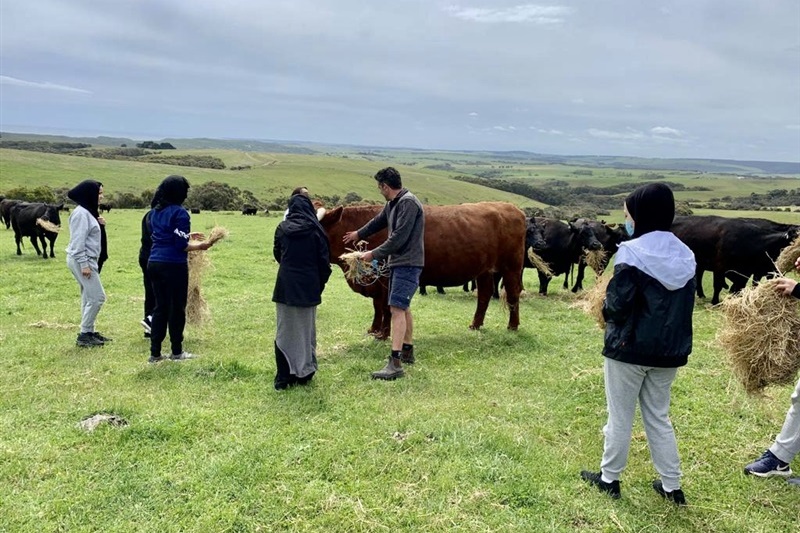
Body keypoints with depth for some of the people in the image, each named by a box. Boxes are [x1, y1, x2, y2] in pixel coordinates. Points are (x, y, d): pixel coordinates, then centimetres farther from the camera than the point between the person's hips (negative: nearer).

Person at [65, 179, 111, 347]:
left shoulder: (88, 211, 14)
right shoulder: (81, 213, -16)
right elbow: (78, 241, -21)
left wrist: (100, 225, 2)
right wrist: (84, 264, -24)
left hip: (88, 259, 10)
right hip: (81, 260, -10)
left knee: (89, 297, 13)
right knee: (97, 297, -9)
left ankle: (89, 332, 20)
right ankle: (84, 335, -2)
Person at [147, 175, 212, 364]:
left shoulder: (155, 212, 11)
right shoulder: (179, 213, -13)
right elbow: (181, 246, -15)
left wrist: (187, 236, 25)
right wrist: (201, 246, 0)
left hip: (154, 263, 7)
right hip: (173, 265, -7)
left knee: (160, 307, 13)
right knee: (177, 308, 5)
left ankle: (155, 352, 14)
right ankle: (177, 352, 15)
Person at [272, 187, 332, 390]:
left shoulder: (282, 228, -2)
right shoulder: (315, 230, -8)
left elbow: (277, 254, 11)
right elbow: (324, 259, -6)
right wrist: (321, 282, 9)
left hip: (285, 286, 1)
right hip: (309, 287, -1)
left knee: (285, 331, 9)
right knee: (306, 331, 11)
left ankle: (283, 378, 8)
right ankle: (304, 374, 18)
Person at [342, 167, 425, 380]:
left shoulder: (408, 203, -16)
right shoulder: (393, 204, 13)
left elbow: (399, 237, -22)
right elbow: (379, 221, 31)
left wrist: (375, 254, -15)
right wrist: (359, 234, 46)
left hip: (408, 264, -10)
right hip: (398, 262, 10)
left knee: (397, 308, -16)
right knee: (403, 307, 18)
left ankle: (395, 364, -19)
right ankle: (407, 351, 32)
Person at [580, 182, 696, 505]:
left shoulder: (633, 253, -17)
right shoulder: (685, 255, 4)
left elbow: (616, 306, -18)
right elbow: (683, 305, 10)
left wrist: (606, 309, 2)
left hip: (628, 348, -6)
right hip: (669, 350, 6)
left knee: (620, 417, 9)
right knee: (658, 417, 18)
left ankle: (609, 478, 23)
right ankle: (672, 486, 24)